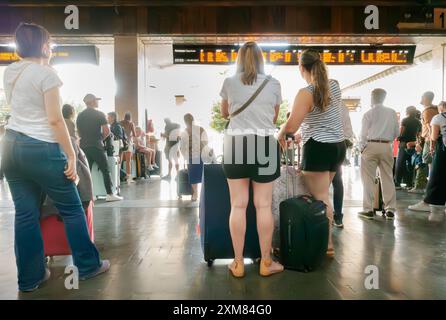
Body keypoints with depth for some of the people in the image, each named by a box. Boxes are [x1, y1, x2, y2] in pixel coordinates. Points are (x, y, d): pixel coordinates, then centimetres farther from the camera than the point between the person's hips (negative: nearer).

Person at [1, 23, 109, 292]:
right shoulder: (46, 73, -10)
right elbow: (55, 120, -16)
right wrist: (71, 156, -14)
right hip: (41, 148, -8)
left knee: (25, 213, 11)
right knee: (72, 208, 6)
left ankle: (29, 277, 20)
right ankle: (89, 265, 17)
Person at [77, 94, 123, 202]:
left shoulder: (80, 116, 10)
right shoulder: (100, 114, -4)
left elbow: (79, 132, 12)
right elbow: (107, 131, -9)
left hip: (84, 147, 5)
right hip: (96, 146, -5)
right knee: (105, 170, 1)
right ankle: (110, 194, 0)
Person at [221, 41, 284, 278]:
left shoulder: (229, 82, 6)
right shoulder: (273, 84, 7)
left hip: (236, 143, 0)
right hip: (265, 144, 0)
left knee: (238, 205, 4)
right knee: (264, 205, 5)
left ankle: (238, 263, 12)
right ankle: (266, 262, 16)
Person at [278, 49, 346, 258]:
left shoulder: (306, 93, -14)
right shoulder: (335, 85, 7)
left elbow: (291, 126, -18)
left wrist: (280, 134, 2)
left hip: (318, 148, -8)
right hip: (339, 146, 8)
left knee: (320, 198, 0)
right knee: (322, 195, 16)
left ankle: (328, 244, 6)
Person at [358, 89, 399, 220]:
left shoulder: (368, 113, -3)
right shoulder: (392, 112, 6)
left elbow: (363, 134, -4)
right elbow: (397, 132, 7)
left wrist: (362, 149, 6)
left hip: (371, 146, -3)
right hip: (387, 147, 3)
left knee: (368, 179, 2)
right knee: (388, 178, 8)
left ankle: (368, 209, 3)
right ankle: (390, 209, 10)